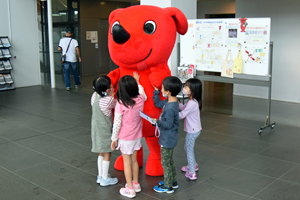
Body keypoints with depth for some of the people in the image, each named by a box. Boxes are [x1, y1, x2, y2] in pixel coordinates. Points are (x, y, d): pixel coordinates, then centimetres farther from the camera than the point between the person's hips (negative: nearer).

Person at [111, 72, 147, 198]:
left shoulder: (121, 104, -23)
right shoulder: (140, 99, -9)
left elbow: (117, 123, -16)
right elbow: (142, 94, 18)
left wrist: (114, 138, -4)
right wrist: (137, 82, 30)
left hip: (125, 138, -5)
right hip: (137, 136, 5)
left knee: (127, 163, 8)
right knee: (134, 160, 21)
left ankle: (130, 189, 17)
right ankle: (136, 184, 34)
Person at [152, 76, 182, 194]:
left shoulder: (170, 108, -29)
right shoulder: (168, 102, 1)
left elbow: (168, 124, -27)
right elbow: (158, 103, 15)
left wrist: (157, 122, -18)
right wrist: (156, 91, 10)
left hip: (167, 140, -10)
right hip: (170, 139, 10)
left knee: (165, 162, 5)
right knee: (169, 160, 23)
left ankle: (168, 186, 19)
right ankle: (173, 181, 38)